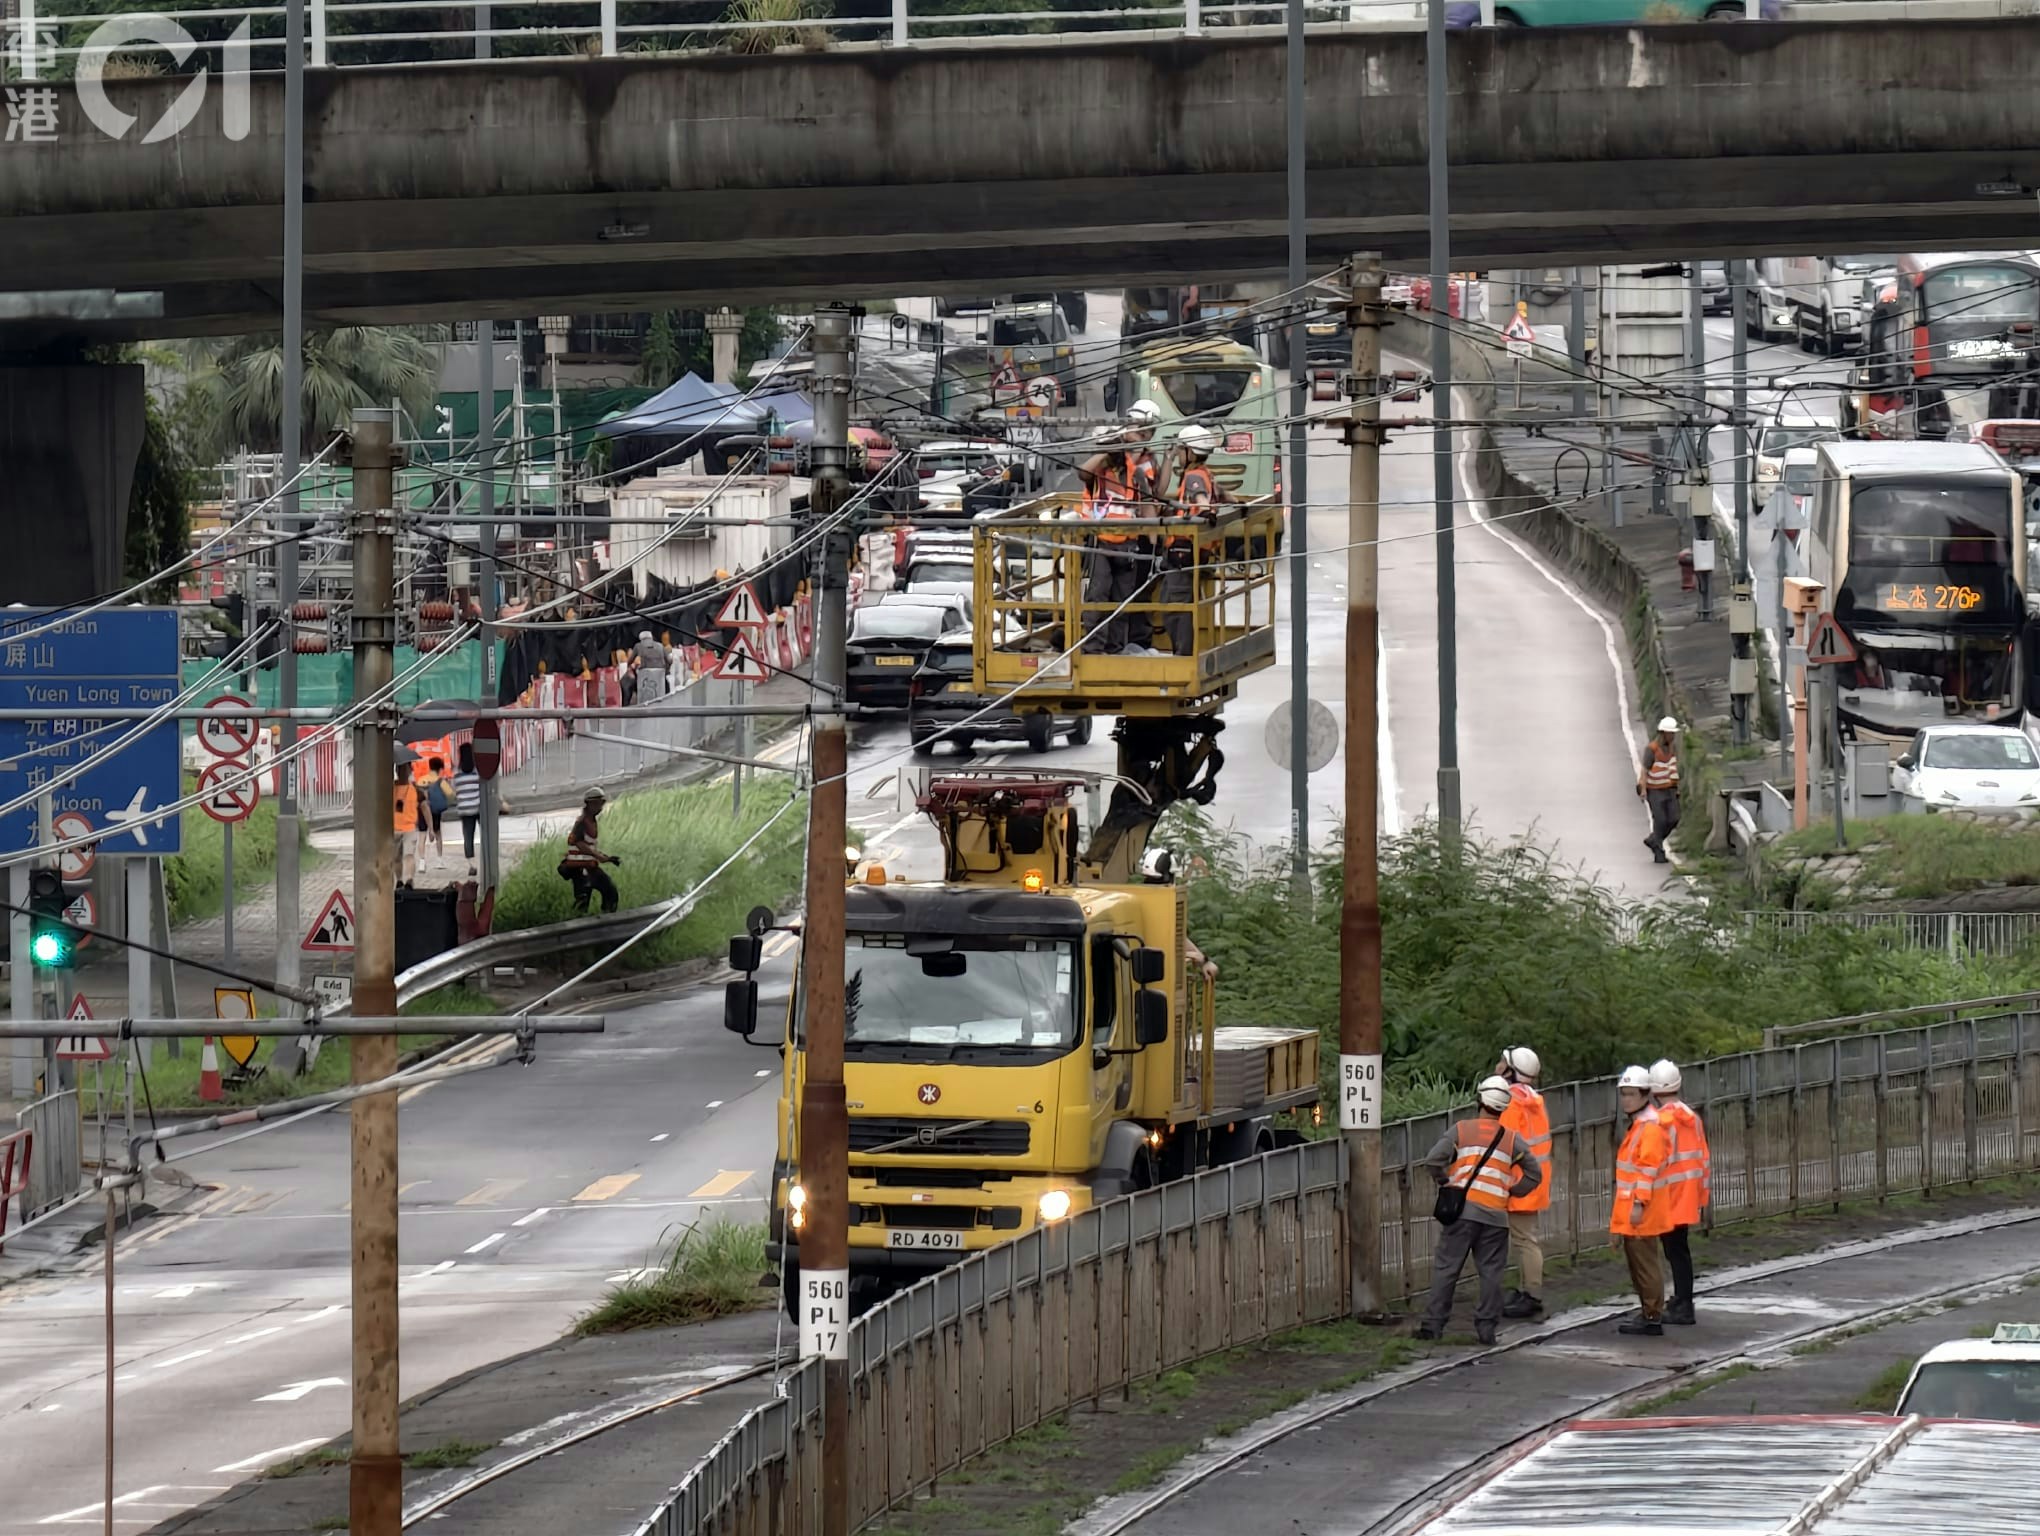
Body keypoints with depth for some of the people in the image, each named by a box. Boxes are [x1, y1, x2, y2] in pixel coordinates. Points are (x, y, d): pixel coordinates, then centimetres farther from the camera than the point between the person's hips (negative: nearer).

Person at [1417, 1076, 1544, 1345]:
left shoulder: (1460, 1130, 2)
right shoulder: (1511, 1139, 9)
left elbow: (1433, 1160, -8)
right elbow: (1534, 1174, 11)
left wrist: (1445, 1183, 8)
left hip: (1463, 1210, -1)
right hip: (1496, 1215, 1)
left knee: (1446, 1268, 2)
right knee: (1491, 1272, 7)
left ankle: (1433, 1324, 1)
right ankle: (1486, 1328, 5)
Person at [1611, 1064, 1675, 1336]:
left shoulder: (1650, 1127, -15)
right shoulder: (1637, 1125, 17)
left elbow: (1648, 1168, -20)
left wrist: (1639, 1204, -24)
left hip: (1643, 1211, -10)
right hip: (1631, 1210, 10)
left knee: (1645, 1262, -7)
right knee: (1636, 1261, 15)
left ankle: (1652, 1318, -4)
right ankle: (1648, 1312, 23)